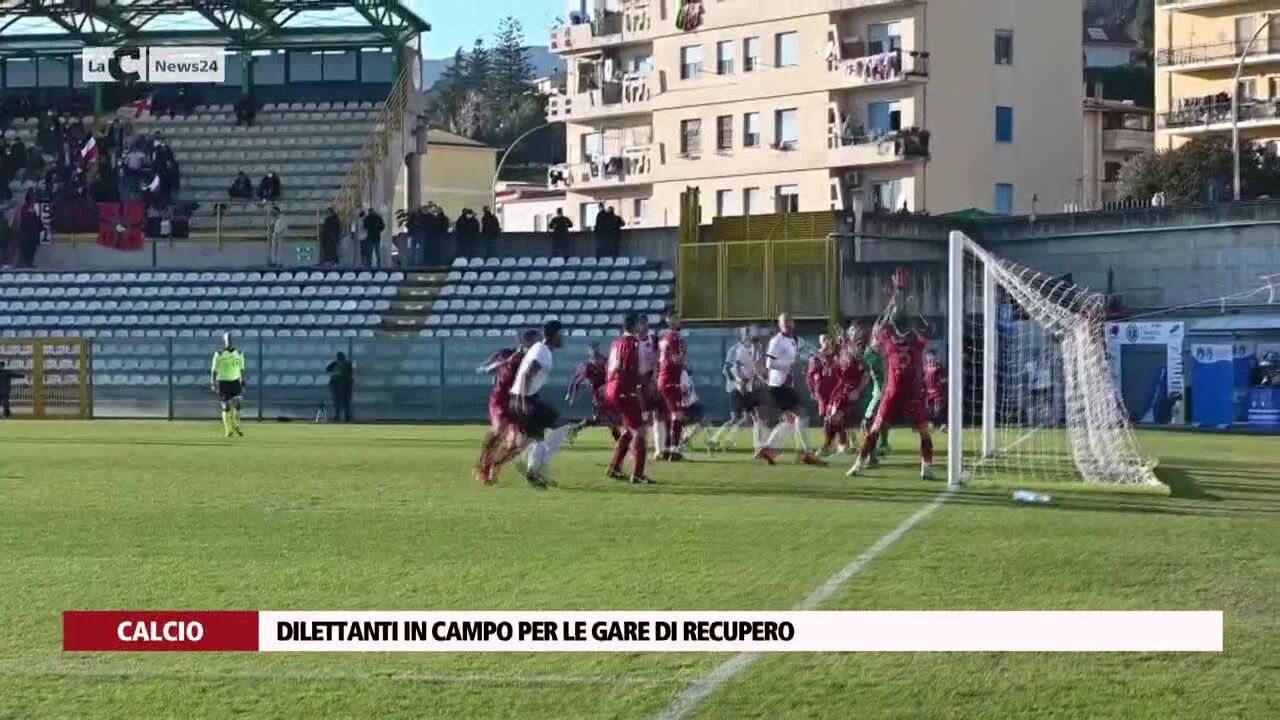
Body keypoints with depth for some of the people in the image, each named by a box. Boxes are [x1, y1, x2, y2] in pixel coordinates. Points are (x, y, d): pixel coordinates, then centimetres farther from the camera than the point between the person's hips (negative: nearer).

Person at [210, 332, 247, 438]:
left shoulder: (239, 354, 5)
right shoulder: (219, 355, -6)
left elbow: (241, 370, 14)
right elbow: (214, 370, -3)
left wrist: (243, 383, 12)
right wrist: (213, 384, -10)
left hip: (235, 382, 3)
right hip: (223, 382, -3)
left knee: (237, 405, -9)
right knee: (226, 407, -2)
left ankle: (236, 428, 4)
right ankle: (228, 430, 7)